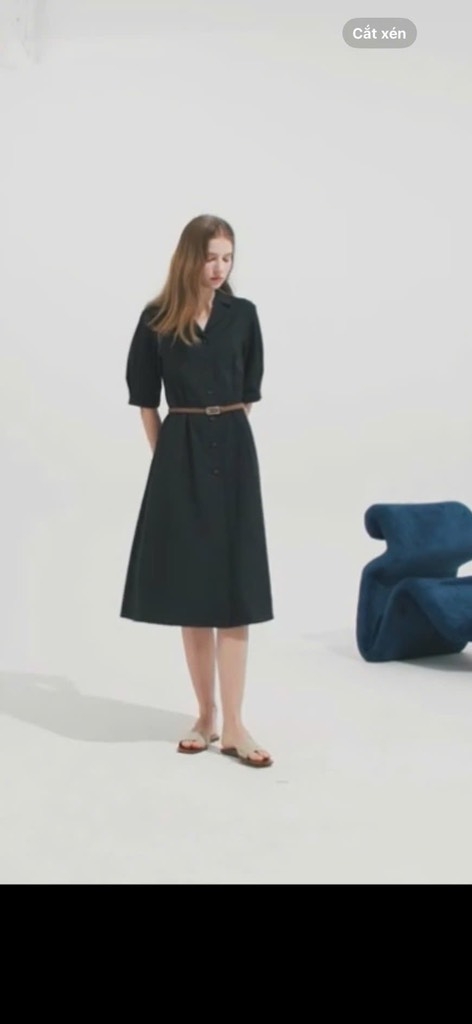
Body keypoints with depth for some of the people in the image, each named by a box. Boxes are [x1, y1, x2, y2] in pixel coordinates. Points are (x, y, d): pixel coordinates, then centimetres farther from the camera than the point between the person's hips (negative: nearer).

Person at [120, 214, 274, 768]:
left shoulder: (243, 314, 3)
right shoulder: (156, 320, 1)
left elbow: (248, 393, 11)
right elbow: (146, 399, 7)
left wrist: (221, 438, 8)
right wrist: (168, 455, 4)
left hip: (232, 453, 0)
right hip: (179, 458, 0)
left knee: (235, 589, -3)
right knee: (190, 589, 5)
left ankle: (233, 725, 1)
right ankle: (205, 716, 17)